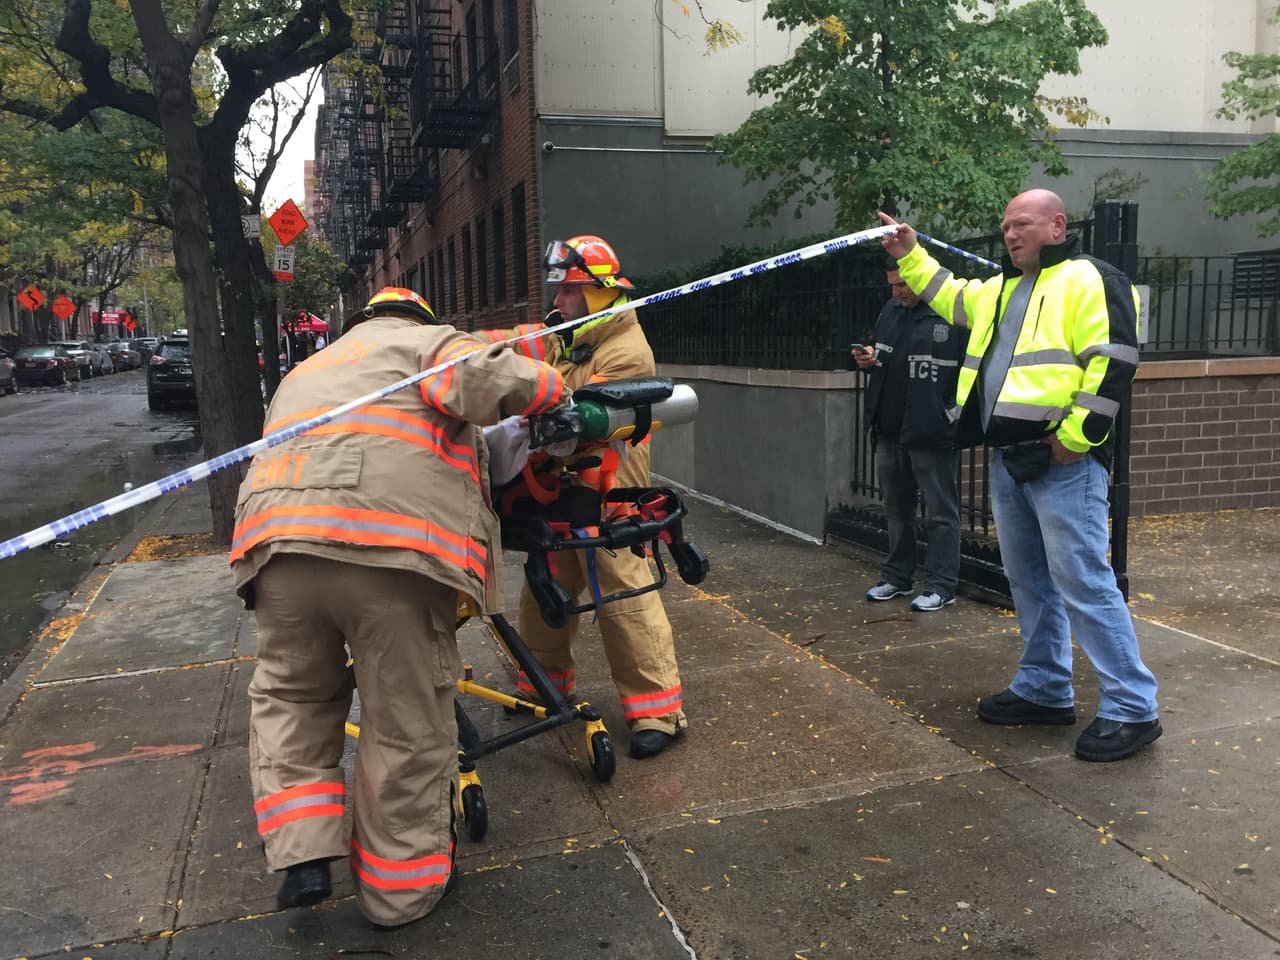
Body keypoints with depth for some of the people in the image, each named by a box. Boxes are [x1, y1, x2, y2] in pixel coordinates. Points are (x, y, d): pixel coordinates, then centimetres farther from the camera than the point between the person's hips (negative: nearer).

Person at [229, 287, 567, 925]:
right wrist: (551, 387, 16)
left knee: (289, 696, 26)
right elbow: (488, 381, -2)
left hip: (276, 536, 5)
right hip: (397, 548, -5)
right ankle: (400, 888, 23)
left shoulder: (305, 371, 37)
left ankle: (303, 854, 17)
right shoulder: (429, 342, 17)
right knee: (408, 727, 9)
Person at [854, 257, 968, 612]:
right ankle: (896, 577, 30)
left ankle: (940, 586, 12)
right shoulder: (890, 310, 11)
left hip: (933, 433, -7)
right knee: (896, 510, 17)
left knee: (940, 514, 3)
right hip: (889, 431, 8)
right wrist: (868, 360, 2)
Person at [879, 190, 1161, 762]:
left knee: (1082, 582, -9)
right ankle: (1045, 691, 27)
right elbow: (949, 297, 37)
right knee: (1028, 580, 15)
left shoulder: (1089, 281, -7)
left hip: (1063, 463, -9)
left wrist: (1076, 436, -19)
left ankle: (1132, 709, 1)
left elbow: (1113, 361, -16)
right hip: (1007, 460, 9)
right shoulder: (1001, 290, 20)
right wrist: (910, 257, 30)